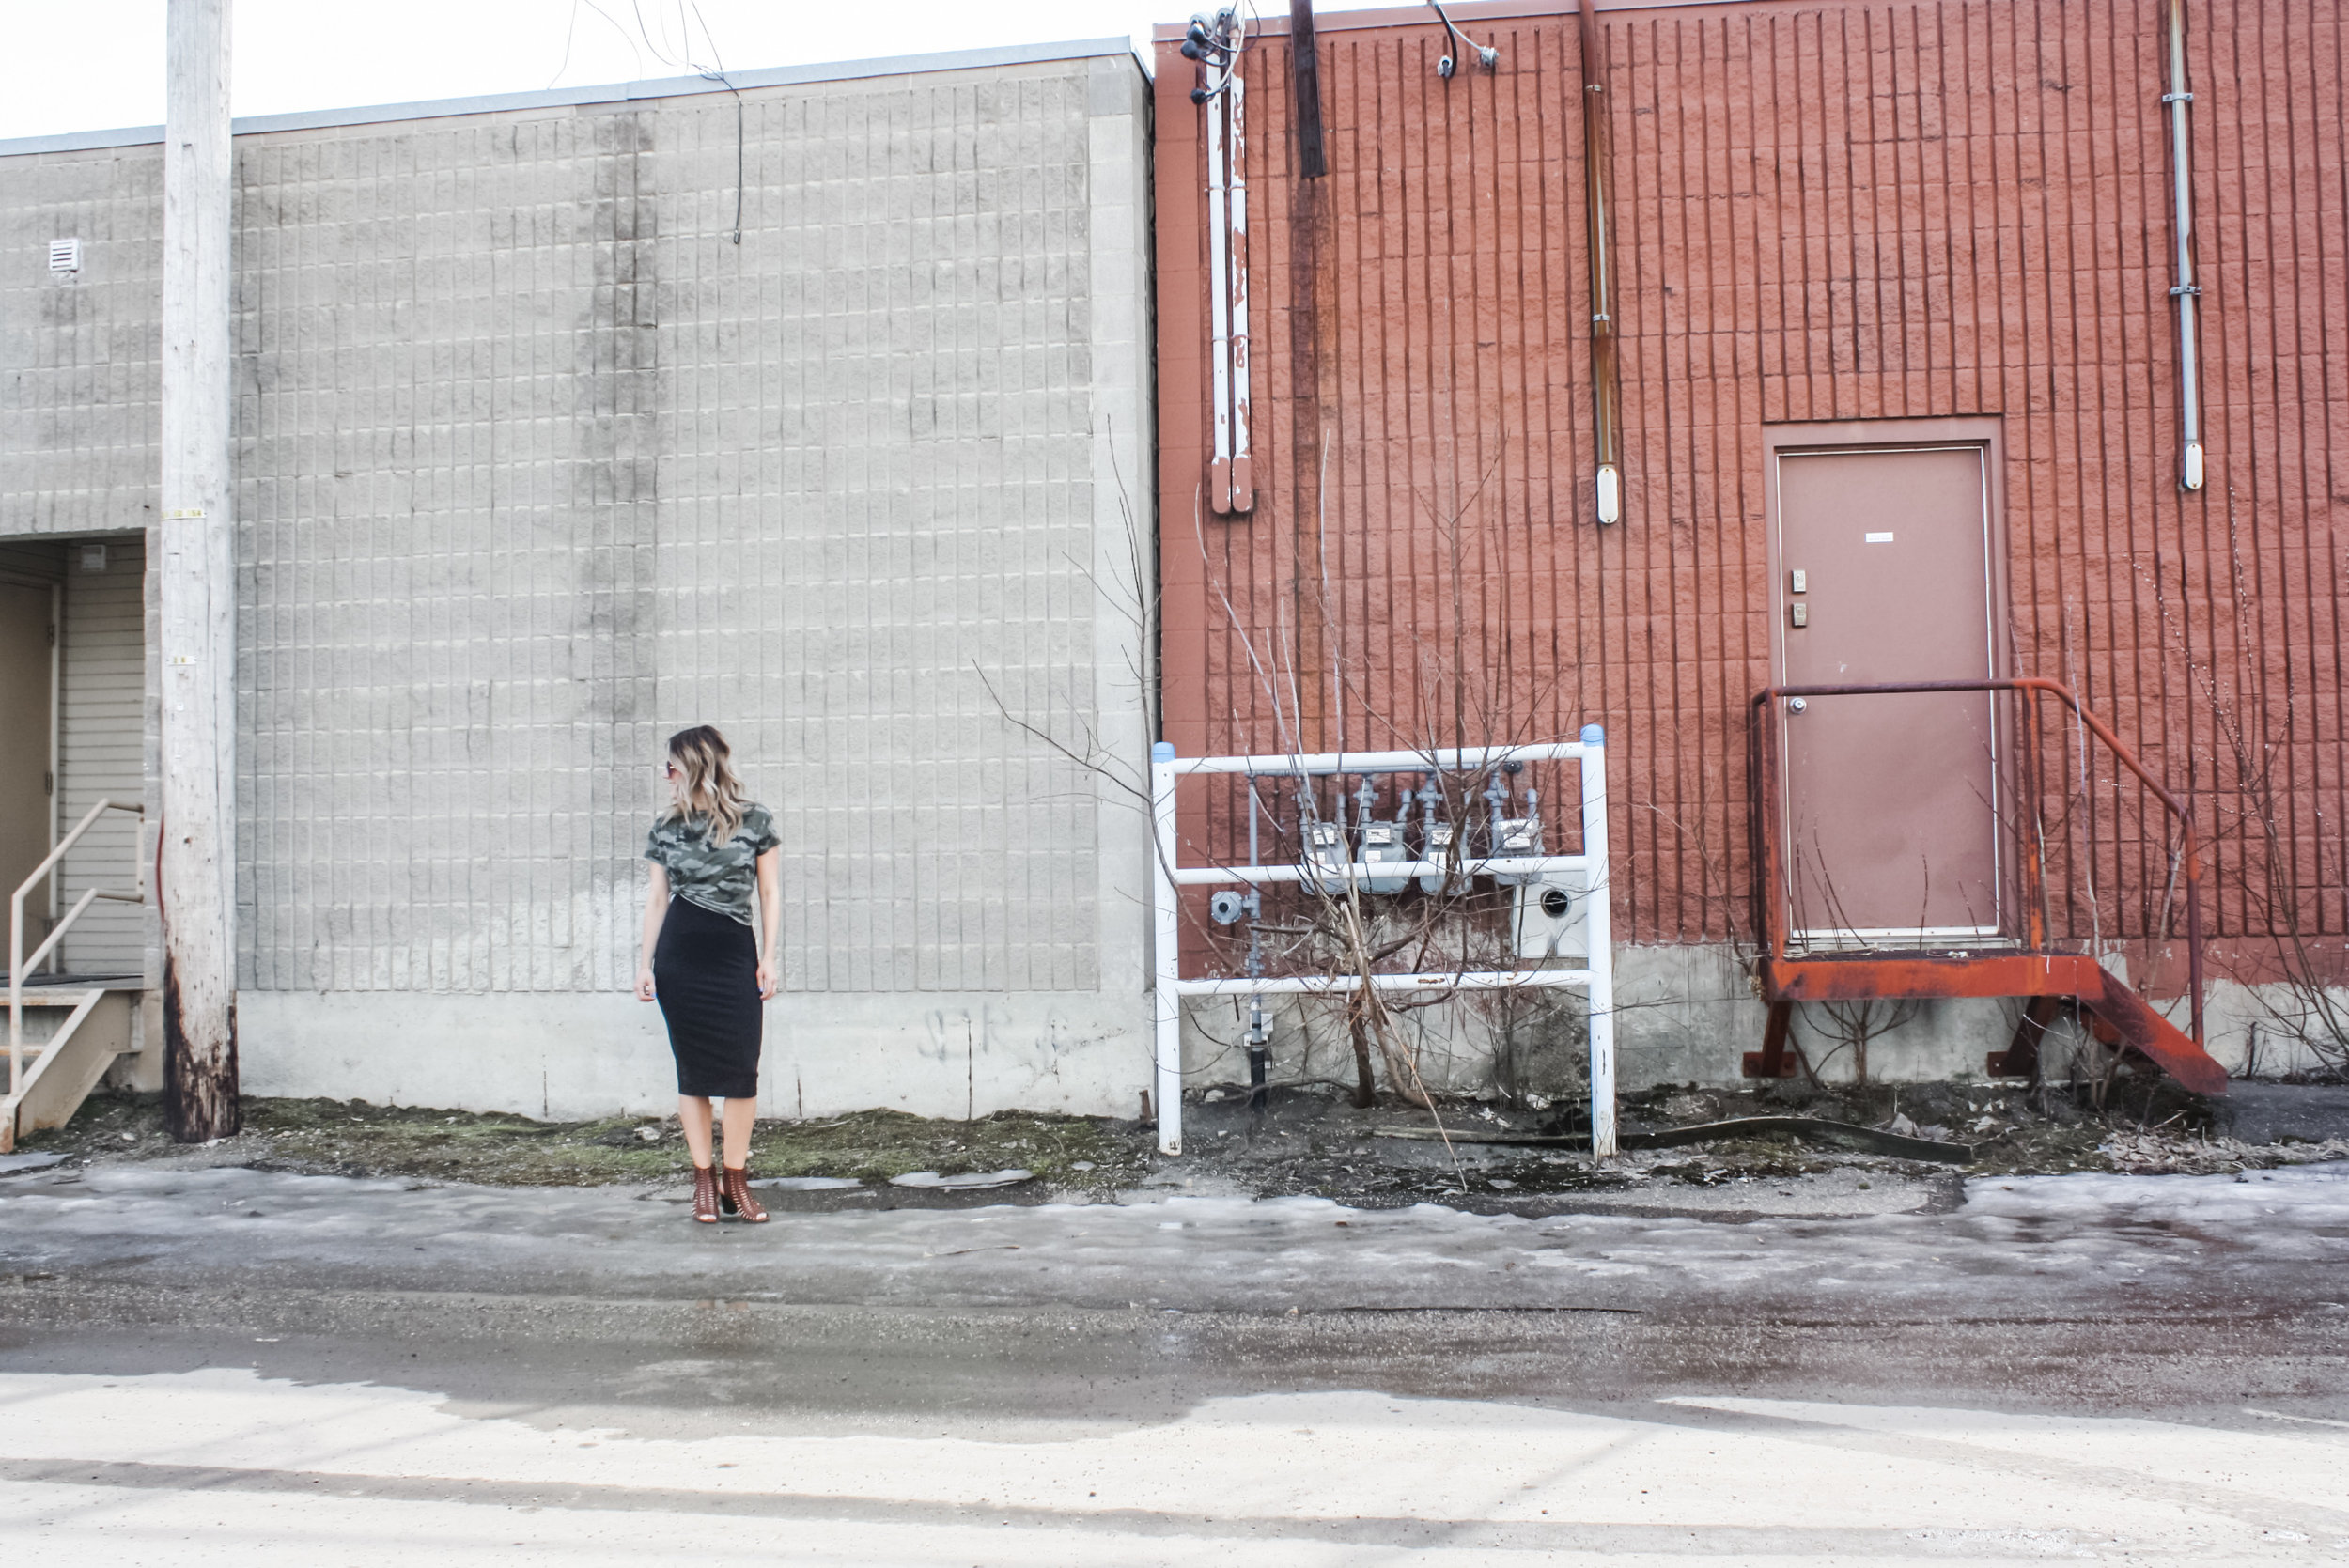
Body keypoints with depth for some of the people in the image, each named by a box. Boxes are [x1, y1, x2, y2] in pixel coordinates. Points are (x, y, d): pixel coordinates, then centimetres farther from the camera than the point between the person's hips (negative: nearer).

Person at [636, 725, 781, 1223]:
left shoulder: (754, 821, 2)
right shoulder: (667, 827, 9)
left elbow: (770, 893, 5)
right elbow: (657, 897, 12)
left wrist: (768, 958, 0)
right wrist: (645, 962, 7)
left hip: (735, 956, -2)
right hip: (678, 958, 2)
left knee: (741, 1070, -6)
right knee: (693, 1070, 3)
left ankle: (736, 1181, 4)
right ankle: (704, 1180, 10)